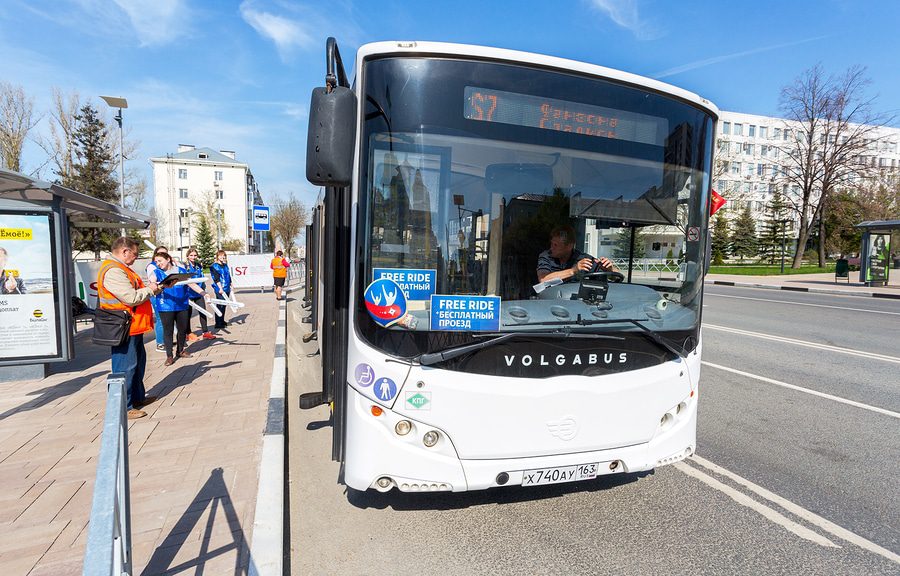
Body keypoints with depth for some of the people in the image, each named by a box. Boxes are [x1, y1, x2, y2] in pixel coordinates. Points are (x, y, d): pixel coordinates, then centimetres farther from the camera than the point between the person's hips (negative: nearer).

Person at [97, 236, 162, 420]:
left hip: (132, 327, 11)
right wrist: (149, 289, -10)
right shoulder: (113, 271, -21)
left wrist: (153, 289, 8)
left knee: (138, 362, 21)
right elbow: (131, 298, -26)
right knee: (125, 367, -4)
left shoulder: (120, 268, 16)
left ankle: (138, 397, 35)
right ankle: (123, 408, 5)